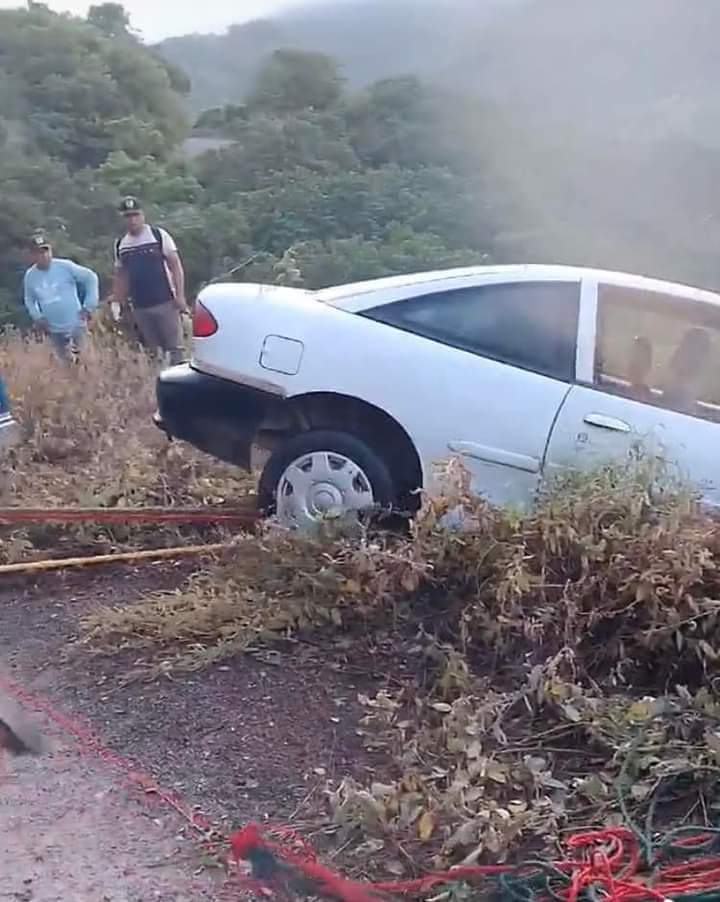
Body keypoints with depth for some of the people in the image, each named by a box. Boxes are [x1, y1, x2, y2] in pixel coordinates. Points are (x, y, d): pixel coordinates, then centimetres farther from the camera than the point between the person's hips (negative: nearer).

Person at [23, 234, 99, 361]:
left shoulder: (64, 266, -15)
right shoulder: (30, 276, -2)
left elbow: (91, 277, -8)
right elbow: (29, 300, 15)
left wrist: (89, 305, -11)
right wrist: (37, 316, -2)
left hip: (76, 325, -4)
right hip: (54, 330, 4)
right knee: (66, 360, 18)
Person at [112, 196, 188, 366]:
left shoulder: (158, 235, -2)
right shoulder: (120, 245, 9)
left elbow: (176, 266, -4)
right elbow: (120, 277, 16)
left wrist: (180, 295, -13)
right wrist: (117, 304, 10)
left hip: (165, 303, -4)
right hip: (139, 308, 4)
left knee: (175, 347, -6)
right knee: (151, 353, 7)